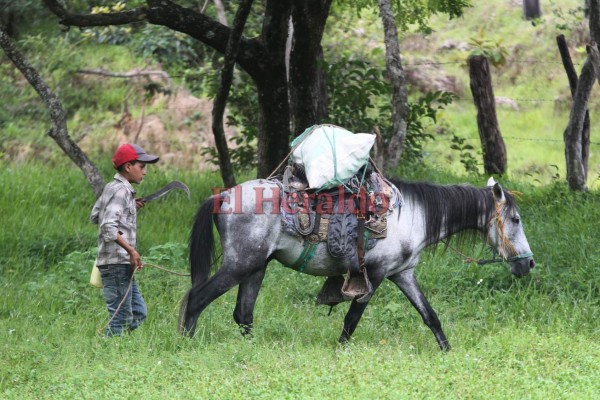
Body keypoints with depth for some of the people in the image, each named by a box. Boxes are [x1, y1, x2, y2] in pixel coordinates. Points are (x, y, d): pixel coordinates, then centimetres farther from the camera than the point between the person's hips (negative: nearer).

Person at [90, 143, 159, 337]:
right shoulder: (122, 191, -13)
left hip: (120, 263, 10)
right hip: (118, 262, -10)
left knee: (138, 313, 13)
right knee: (121, 317, -8)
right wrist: (131, 250, -22)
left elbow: (94, 216, 24)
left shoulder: (110, 188, 16)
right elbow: (109, 227, -23)